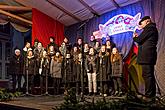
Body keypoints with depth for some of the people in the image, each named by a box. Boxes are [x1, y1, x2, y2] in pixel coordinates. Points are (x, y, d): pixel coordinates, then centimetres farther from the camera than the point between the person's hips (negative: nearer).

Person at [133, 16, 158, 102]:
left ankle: (148, 96, -9)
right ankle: (152, 94, 18)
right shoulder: (152, 28, 23)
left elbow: (139, 40, -11)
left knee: (147, 75, -10)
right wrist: (138, 37, 18)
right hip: (149, 56, 11)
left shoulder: (149, 28, -8)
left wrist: (134, 37, 9)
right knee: (150, 75, 12)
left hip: (146, 56, -11)